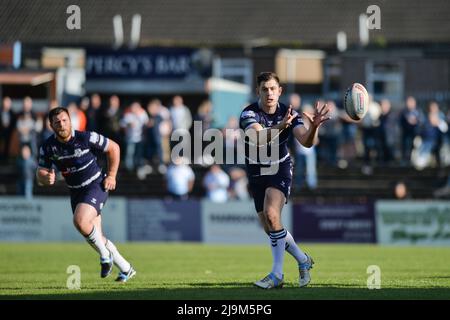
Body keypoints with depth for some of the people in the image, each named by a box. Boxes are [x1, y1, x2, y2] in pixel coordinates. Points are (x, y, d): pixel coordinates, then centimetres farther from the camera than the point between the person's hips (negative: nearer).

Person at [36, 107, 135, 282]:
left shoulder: (86, 138, -18)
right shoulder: (47, 147, -8)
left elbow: (113, 148, -5)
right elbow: (40, 174, -3)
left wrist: (111, 176, -6)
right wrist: (46, 178, -27)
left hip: (97, 186, -6)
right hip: (76, 192, 6)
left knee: (80, 221, -29)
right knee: (96, 237, 9)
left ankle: (105, 255, -5)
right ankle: (126, 269, 27)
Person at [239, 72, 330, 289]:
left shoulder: (288, 114, -12)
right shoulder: (249, 114, -19)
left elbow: (307, 142, -23)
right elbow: (259, 138, -38)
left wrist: (314, 126, -44)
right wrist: (280, 126, -55)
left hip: (280, 170, -2)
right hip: (256, 174, 2)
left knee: (271, 215, -26)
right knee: (270, 229, 6)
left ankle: (277, 274, -20)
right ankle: (303, 260, 30)